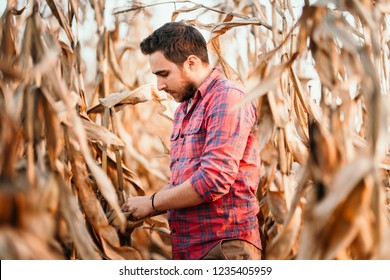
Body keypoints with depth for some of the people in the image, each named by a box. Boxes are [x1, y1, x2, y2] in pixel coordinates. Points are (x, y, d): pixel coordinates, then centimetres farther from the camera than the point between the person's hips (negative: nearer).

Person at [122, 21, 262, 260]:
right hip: (185, 247, 8)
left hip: (223, 246, -8)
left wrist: (152, 203, -8)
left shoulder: (227, 98, -10)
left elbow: (213, 180, -20)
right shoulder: (183, 110, 19)